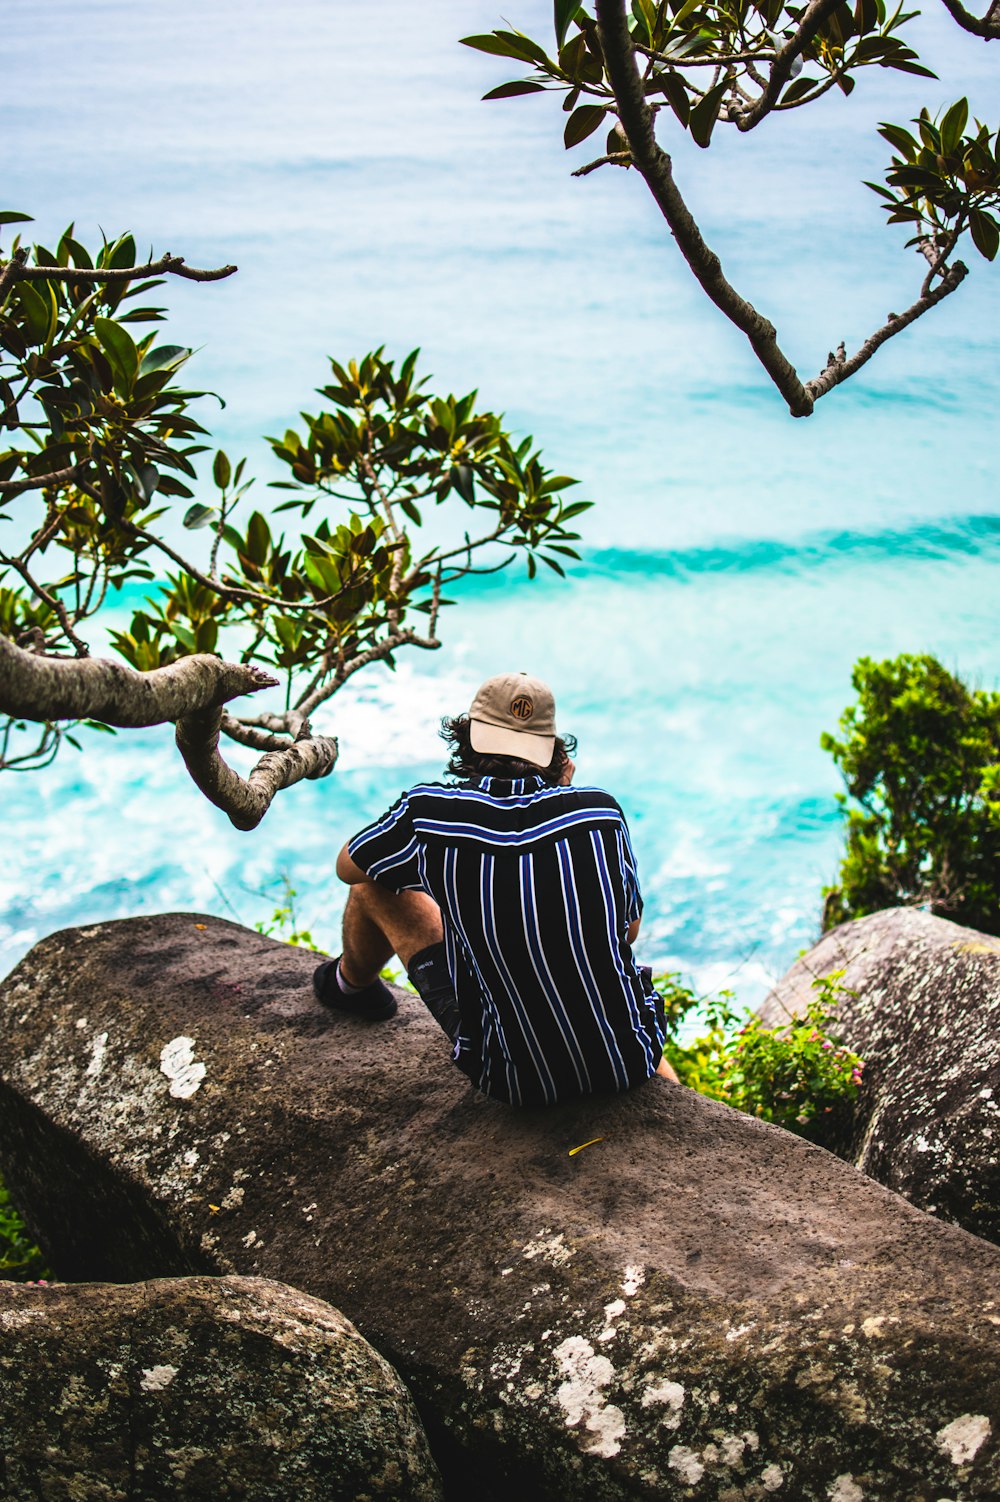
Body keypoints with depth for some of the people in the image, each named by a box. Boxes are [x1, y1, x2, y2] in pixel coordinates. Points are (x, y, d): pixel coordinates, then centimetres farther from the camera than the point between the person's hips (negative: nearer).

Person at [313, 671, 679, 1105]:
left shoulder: (428, 811, -11)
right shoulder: (601, 809, -6)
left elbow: (347, 866, 11)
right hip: (630, 1064, 1)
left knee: (376, 884, 18)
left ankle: (352, 983, 51)